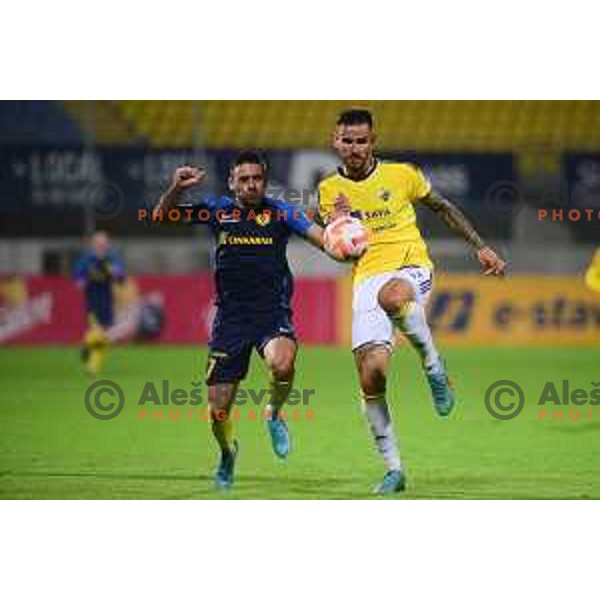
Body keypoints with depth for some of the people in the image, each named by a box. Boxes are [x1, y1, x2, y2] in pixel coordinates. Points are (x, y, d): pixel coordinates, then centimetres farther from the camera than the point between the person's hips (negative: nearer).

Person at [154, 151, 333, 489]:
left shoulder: (281, 213, 0)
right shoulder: (217, 211, 3)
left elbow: (324, 238, -9)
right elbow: (161, 217, 4)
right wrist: (176, 189, -14)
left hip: (273, 313, -2)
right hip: (230, 318, 2)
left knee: (282, 365, -35)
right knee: (218, 410, 2)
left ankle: (275, 414, -1)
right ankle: (228, 453, 37)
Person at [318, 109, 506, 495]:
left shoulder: (401, 174, 4)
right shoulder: (330, 190, 7)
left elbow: (443, 208, 18)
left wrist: (481, 247, 16)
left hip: (411, 269, -2)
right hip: (368, 279, 2)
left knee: (392, 296, -41)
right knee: (371, 376, -12)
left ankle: (435, 368, -15)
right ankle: (393, 469, 1)